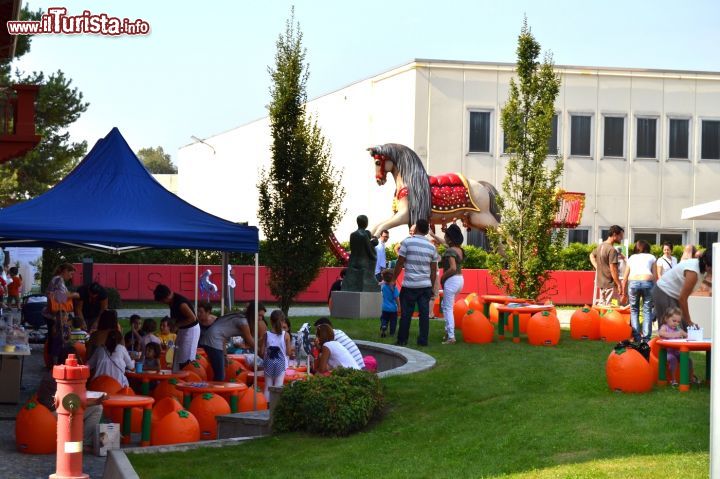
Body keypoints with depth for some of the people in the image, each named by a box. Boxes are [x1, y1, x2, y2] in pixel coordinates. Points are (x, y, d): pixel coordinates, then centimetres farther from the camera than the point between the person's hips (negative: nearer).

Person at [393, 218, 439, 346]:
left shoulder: (407, 242, -5)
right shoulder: (431, 246, 6)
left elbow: (399, 264, -5)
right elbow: (434, 270, 9)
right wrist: (431, 285, 20)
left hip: (409, 285, -3)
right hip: (426, 285, 3)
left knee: (406, 313, 3)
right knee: (424, 313, 4)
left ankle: (402, 340, 7)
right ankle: (423, 340, 5)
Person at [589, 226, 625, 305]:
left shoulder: (600, 246, 9)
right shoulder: (612, 250, -18)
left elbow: (592, 255, 28)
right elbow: (613, 269, -20)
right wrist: (619, 285, -17)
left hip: (600, 283, 9)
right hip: (610, 284, -9)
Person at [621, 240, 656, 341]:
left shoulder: (631, 258, 26)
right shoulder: (651, 257, 22)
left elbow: (625, 279, 23)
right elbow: (655, 276, 11)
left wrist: (624, 293, 30)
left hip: (633, 282, 1)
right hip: (648, 282, -1)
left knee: (634, 310, 12)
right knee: (647, 310, 5)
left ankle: (636, 336, 5)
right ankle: (646, 337, -2)